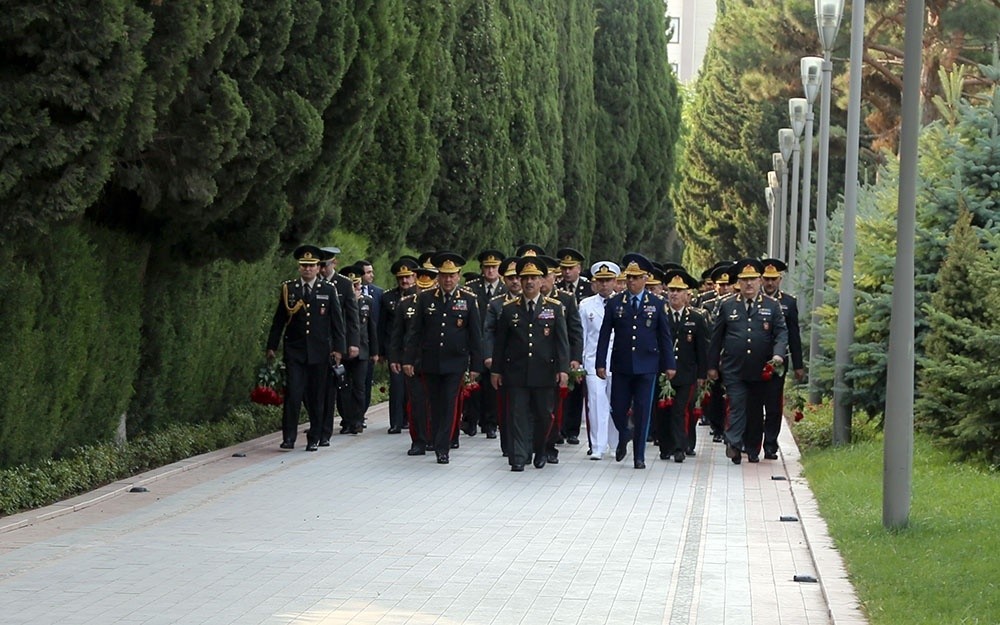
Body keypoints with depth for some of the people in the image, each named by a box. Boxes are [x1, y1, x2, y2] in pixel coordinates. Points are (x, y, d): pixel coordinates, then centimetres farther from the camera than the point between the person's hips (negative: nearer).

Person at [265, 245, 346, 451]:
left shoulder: (328, 290, 4)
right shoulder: (288, 289, 6)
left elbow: (337, 321, 5)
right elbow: (278, 320, 9)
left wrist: (338, 348, -2)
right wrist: (272, 346, 7)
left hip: (319, 352, 0)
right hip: (294, 351, 0)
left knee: (316, 397, 4)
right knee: (293, 395, -9)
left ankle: (314, 439, 13)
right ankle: (289, 437, -4)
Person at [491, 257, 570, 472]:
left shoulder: (555, 308, 3)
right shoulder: (509, 309, 5)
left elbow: (562, 341, 0)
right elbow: (499, 342, 9)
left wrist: (563, 369, -7)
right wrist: (496, 370, 6)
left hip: (544, 372, 0)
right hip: (516, 372, 0)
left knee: (544, 414, 8)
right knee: (518, 414, -2)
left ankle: (540, 450, 29)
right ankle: (519, 456, 0)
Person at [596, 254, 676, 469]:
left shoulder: (657, 304, 4)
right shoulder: (615, 304, 4)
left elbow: (665, 336, 6)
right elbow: (605, 335, 4)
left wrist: (669, 364, 2)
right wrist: (601, 363, -2)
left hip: (646, 366, -1)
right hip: (621, 366, 1)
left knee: (642, 411, -1)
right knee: (618, 410, 2)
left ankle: (639, 455, 8)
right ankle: (624, 435, 34)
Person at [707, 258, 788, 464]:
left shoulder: (772, 306, 6)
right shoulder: (727, 306, 6)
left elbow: (781, 333, 2)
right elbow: (716, 337, 9)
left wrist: (778, 354, -17)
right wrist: (712, 366, 9)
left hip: (761, 370, 1)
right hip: (734, 370, -1)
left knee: (756, 410, 9)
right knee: (737, 407, -12)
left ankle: (752, 449, 18)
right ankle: (734, 445, -20)